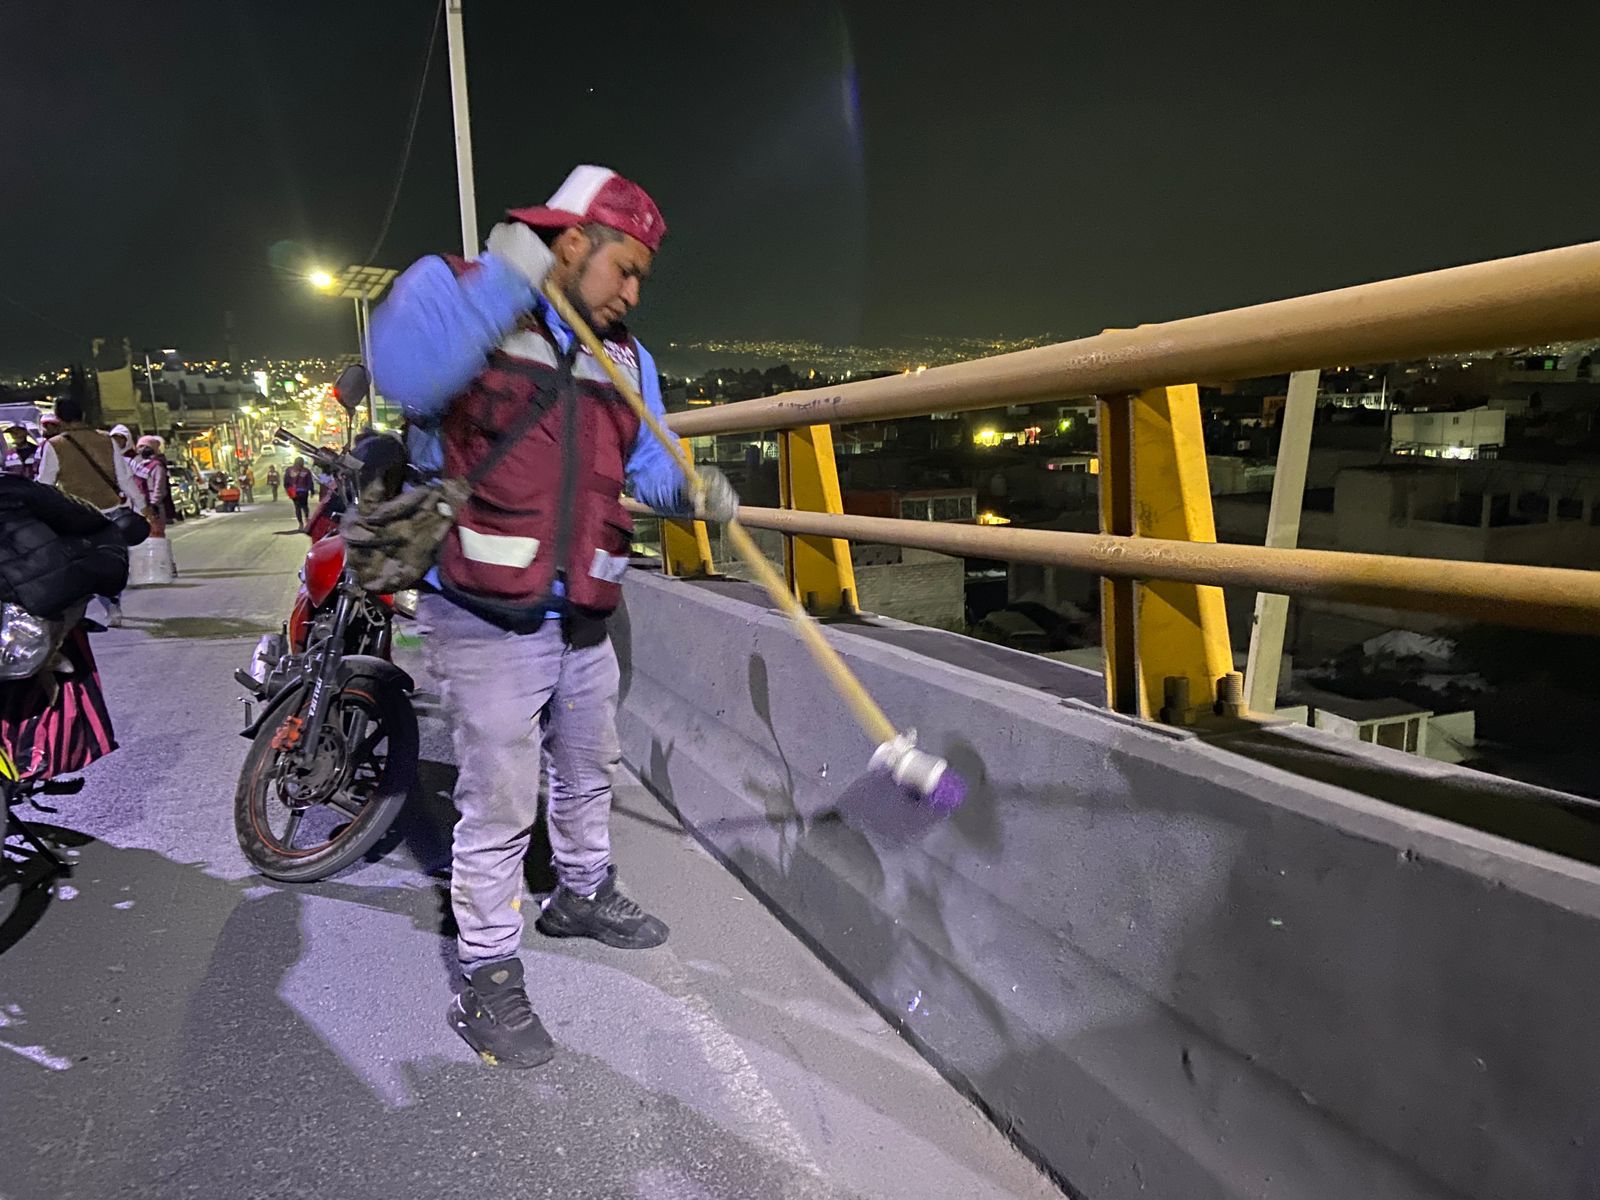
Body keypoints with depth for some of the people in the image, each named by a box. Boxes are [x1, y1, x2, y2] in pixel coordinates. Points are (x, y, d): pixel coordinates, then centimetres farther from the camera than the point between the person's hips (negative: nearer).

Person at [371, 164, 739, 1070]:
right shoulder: (455, 289, -7)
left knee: (590, 770, 23)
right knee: (501, 803, -2)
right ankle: (489, 981, 16)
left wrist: (692, 490, -12)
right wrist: (506, 278, -30)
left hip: (584, 618, 7)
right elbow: (405, 373, -28)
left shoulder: (625, 357, 12)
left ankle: (585, 894, 47)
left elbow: (648, 462, 9)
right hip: (488, 620, -7)